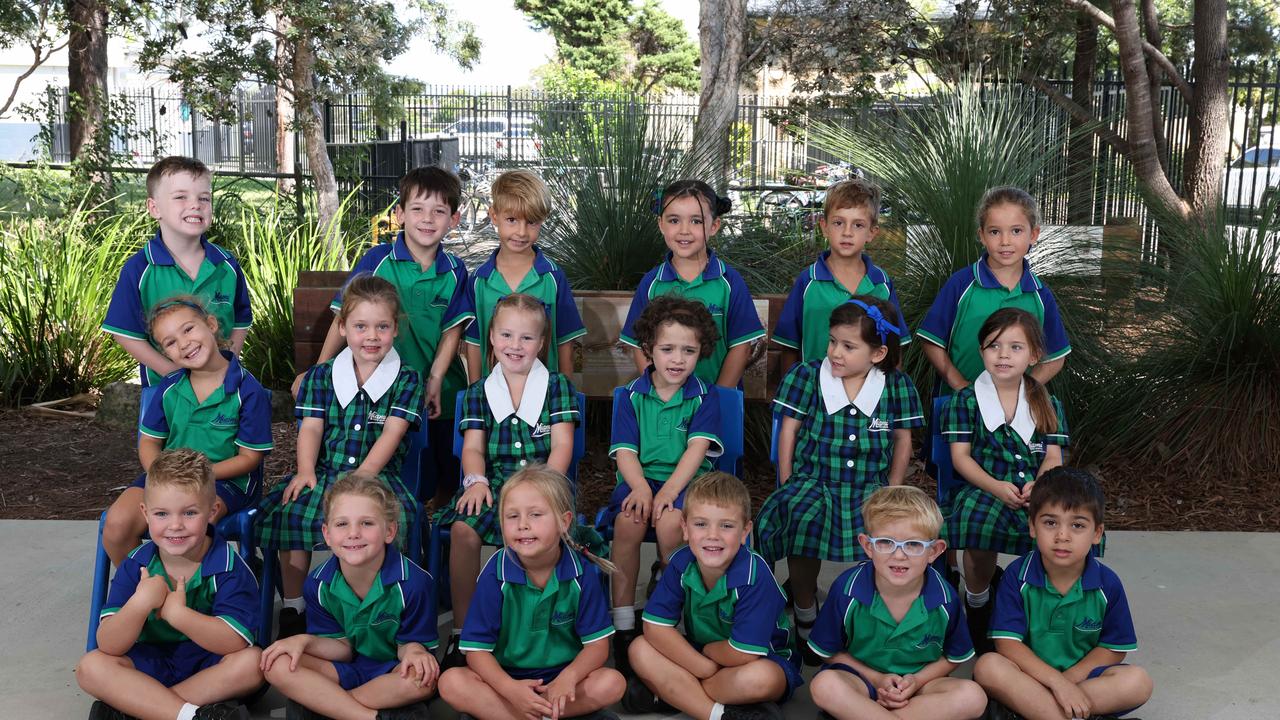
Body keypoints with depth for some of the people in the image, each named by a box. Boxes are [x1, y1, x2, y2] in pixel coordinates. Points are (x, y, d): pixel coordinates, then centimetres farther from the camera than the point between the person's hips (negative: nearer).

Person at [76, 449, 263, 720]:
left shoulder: (228, 566, -16)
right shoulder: (136, 565, -8)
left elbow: (236, 641, -27)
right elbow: (109, 647, -16)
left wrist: (177, 613, -35)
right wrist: (140, 603, -33)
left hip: (209, 667, -2)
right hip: (151, 665, 2)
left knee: (252, 662, -31)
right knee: (91, 667, -20)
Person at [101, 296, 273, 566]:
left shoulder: (248, 391, -11)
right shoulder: (169, 387, 4)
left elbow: (250, 457, -9)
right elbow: (149, 442, 11)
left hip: (224, 478, -5)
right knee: (117, 523, -18)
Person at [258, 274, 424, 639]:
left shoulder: (406, 379, 5)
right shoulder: (322, 375, 13)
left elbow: (391, 433, -6)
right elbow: (311, 428, 5)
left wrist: (361, 476, -19)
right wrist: (306, 471, -13)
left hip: (377, 475, -2)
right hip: (324, 471, 3)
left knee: (397, 516, -33)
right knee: (288, 509, -25)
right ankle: (293, 609, -10)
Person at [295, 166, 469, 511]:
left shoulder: (455, 271, -3)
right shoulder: (377, 260, -8)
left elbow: (453, 331, -2)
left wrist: (435, 380, -12)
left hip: (441, 384, 2)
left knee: (449, 469, 13)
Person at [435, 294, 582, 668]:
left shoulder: (557, 386, 12)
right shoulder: (479, 392, 17)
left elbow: (562, 444, 2)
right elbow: (473, 446, 9)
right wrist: (475, 480, -13)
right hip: (494, 483, 2)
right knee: (463, 527, -29)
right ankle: (461, 629, -16)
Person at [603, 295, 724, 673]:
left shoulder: (704, 397, 6)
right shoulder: (633, 395, 9)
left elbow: (696, 449, -7)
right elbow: (625, 451, 1)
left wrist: (669, 490, -23)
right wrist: (640, 487, -19)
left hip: (685, 481, -1)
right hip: (640, 479, 1)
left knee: (670, 521, -34)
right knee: (629, 521, -30)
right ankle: (623, 624, -23)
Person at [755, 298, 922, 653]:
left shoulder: (897, 385, 3)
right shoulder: (807, 377, 1)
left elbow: (902, 440, 11)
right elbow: (788, 431, 4)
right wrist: (787, 489, -1)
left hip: (869, 488, 1)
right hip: (811, 481, -1)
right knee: (803, 518, -34)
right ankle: (805, 613, -9)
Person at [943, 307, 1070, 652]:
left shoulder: (1047, 404, 16)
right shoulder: (966, 400, 7)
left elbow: (1053, 456, 9)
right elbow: (960, 455, -1)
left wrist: (1037, 485, -14)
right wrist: (996, 487, -17)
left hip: (1035, 492, 3)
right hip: (983, 489, -3)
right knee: (979, 534, -35)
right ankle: (978, 608, -4)